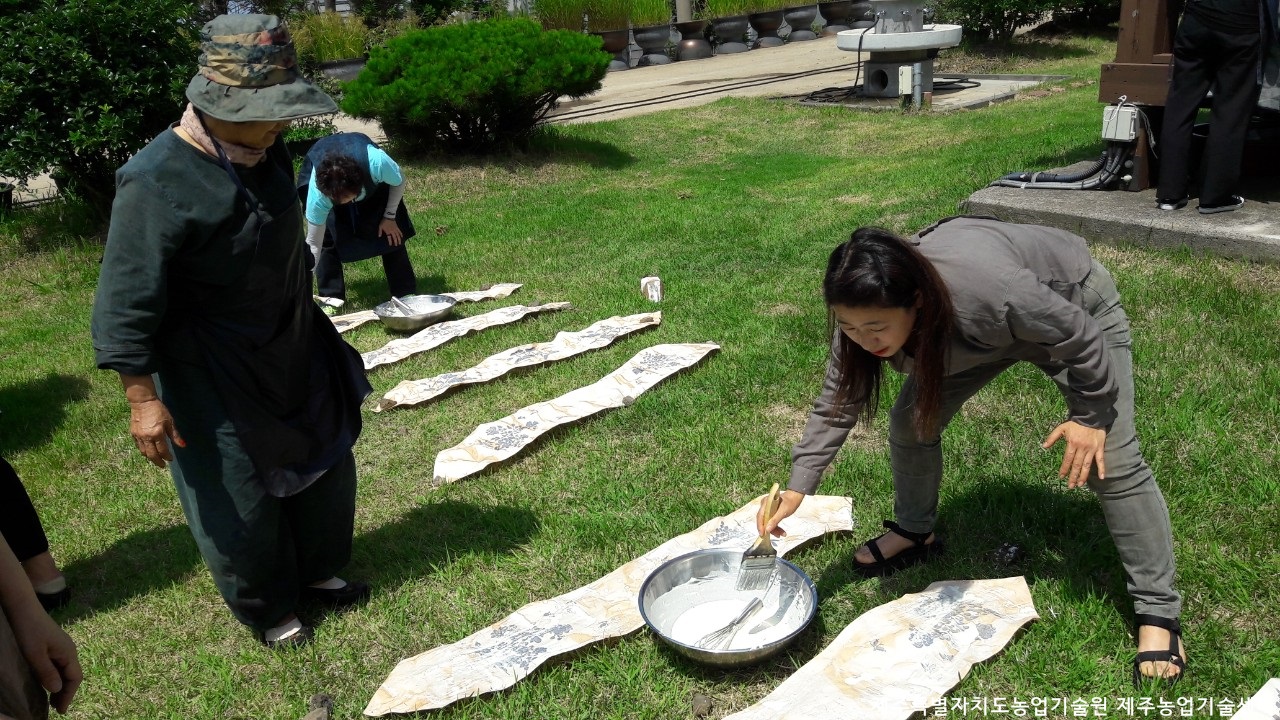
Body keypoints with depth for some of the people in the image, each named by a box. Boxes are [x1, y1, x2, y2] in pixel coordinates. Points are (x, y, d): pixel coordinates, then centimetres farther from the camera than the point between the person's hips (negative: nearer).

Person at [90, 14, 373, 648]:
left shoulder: (264, 152, -3)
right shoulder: (157, 182, -26)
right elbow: (126, 302, -22)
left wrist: (306, 324, 22)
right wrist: (143, 398, -22)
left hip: (294, 352, 8)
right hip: (214, 378, -8)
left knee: (324, 467, 20)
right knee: (241, 498, 8)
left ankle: (316, 570, 45)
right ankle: (265, 609, 33)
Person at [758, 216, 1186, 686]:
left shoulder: (988, 292, -47)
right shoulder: (868, 310, -28)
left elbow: (1080, 338, -30)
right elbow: (837, 401, -17)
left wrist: (1091, 415, -17)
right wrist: (798, 488, -24)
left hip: (1076, 303, -5)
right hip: (982, 328, 5)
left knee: (1110, 461, -12)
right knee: (911, 421, 0)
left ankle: (1159, 612, 0)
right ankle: (915, 533, 25)